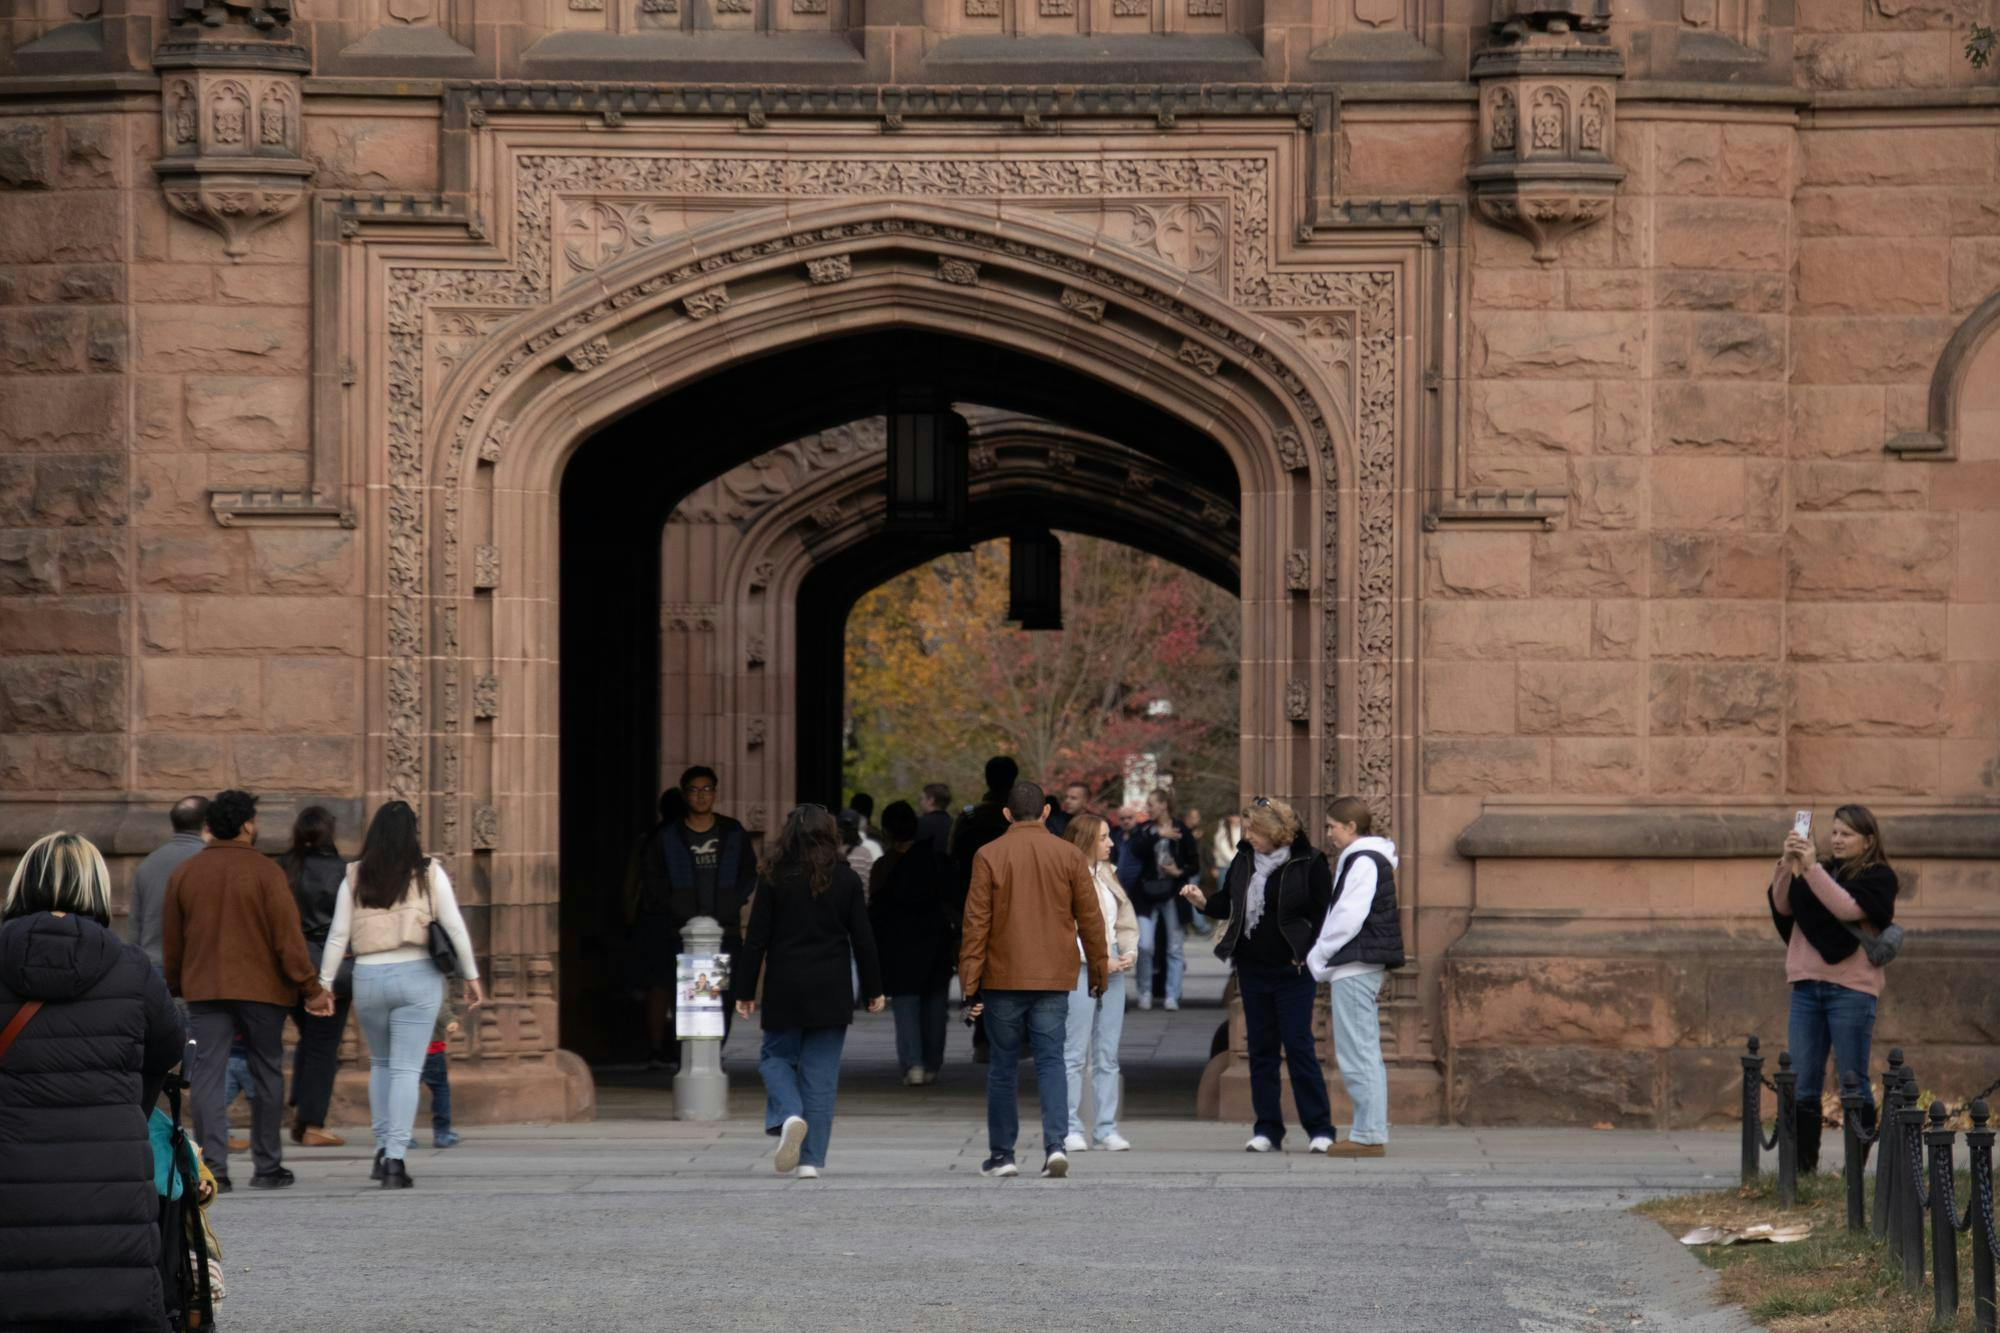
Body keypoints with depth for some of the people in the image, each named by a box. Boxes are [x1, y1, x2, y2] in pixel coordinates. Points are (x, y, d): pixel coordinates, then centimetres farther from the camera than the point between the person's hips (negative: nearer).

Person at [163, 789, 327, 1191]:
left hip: (204, 990, 3)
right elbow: (287, 934, -10)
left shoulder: (184, 874, 6)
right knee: (266, 1074, 9)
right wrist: (310, 987, -5)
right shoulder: (265, 871, -7)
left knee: (208, 1075, -1)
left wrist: (175, 987, 24)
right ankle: (267, 1167, 14)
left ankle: (213, 1169, -11)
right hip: (262, 988, -2)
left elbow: (171, 941, 12)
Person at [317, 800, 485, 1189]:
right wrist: (471, 977, 6)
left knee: (380, 1063, 21)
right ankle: (395, 1158, -10)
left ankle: (382, 1148, 13)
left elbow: (338, 935, 2)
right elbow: (455, 928, -2)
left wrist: (324, 984, 8)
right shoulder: (429, 874, -2)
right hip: (417, 975, -2)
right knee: (407, 1068, -1)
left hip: (368, 978, 2)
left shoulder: (356, 877, 2)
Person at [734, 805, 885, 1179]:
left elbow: (756, 940, -3)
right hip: (831, 992, 1)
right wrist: (873, 990, 11)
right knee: (821, 1072, 5)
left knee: (776, 1058, 15)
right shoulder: (846, 880, -1)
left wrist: (746, 991, 3)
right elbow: (863, 940, 2)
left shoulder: (774, 880, -4)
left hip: (784, 992, -1)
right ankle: (812, 1159, 3)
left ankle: (789, 1116, -14)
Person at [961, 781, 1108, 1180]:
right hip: (1054, 981, 1)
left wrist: (970, 982, -2)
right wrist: (1099, 968, 18)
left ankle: (1002, 1154, 11)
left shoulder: (989, 856, -4)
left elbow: (976, 922, -5)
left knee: (1003, 1067, 8)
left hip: (1003, 980, -1)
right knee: (1051, 1062, 2)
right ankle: (1056, 1144, -15)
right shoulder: (1069, 856, 2)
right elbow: (1090, 918, 7)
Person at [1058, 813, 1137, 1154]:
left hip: (1112, 969, 7)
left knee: (1108, 1055, 7)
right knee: (1074, 1053, -5)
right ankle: (1070, 1129, -2)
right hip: (1079, 969, -7)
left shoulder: (1107, 876, 16)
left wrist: (1129, 953, 1)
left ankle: (1107, 1128, 10)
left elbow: (1125, 921, 19)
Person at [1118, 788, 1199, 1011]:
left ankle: (1172, 995, 11)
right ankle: (1145, 993, 9)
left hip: (1173, 895, -1)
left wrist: (1180, 872, -14)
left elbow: (1195, 864, 4)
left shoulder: (1180, 831, 1)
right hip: (1147, 894, 1)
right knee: (1145, 946, -8)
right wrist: (1157, 835, -24)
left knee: (1175, 948, 3)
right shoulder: (1144, 830, 6)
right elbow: (1136, 849, -16)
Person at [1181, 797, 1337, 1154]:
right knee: (1261, 1049, 7)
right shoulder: (1244, 861, 7)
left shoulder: (1308, 864, -9)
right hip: (1253, 970, 6)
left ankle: (1320, 1129, 0)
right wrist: (1204, 901, -5)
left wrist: (1307, 955, -13)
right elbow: (1228, 902, 15)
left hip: (1293, 972, -6)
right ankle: (1268, 1130, 13)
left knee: (1298, 1046, -7)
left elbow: (1323, 913, -7)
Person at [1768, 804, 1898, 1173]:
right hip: (1807, 986, 5)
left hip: (1851, 988, -5)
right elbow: (1782, 907, 4)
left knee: (1853, 1083, -2)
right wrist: (1787, 865, -11)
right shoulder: (1820, 872, 16)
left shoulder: (1878, 878, 1)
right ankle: (1803, 1165, 4)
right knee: (1802, 1085, 2)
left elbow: (1848, 908, -17)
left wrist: (1810, 868, -19)